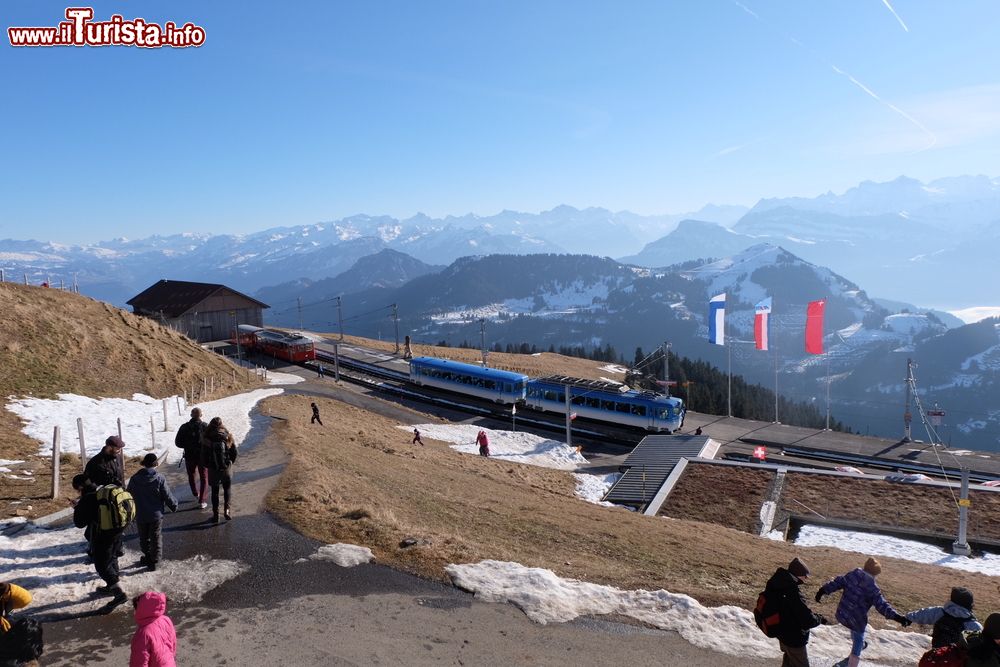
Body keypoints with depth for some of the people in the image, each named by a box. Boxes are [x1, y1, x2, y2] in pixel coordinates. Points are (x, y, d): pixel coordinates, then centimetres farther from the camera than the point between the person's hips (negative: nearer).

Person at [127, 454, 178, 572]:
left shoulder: (134, 479, -6)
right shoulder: (160, 479, -17)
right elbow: (167, 496, -12)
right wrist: (174, 506, 7)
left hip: (140, 516, 3)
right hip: (156, 515, -3)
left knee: (143, 538, 20)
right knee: (156, 538, 9)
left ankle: (147, 557, 32)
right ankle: (153, 561, 10)